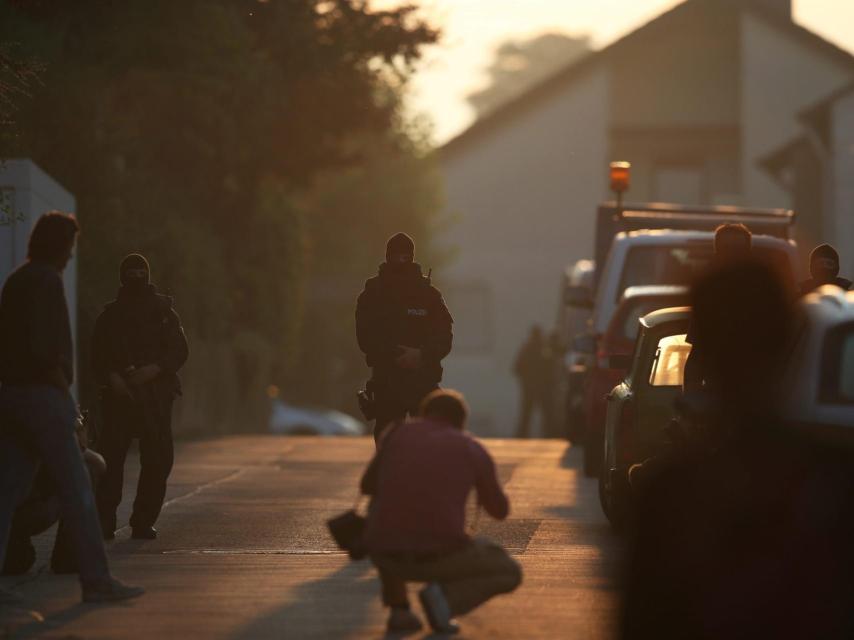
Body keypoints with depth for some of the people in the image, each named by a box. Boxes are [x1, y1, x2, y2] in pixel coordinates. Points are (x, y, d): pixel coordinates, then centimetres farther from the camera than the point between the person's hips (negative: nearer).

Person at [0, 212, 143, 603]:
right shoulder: (46, 280, -12)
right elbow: (41, 346, -23)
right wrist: (62, 384, -9)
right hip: (42, 395, -9)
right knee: (75, 490, -4)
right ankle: (96, 581, -2)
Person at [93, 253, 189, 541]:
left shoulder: (163, 312, 10)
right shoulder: (110, 314, 12)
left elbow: (179, 352, 4)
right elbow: (98, 356, 9)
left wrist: (153, 370, -12)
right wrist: (112, 377, -11)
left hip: (156, 395, 0)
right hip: (120, 395, 0)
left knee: (158, 458, -5)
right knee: (110, 455, -11)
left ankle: (143, 522, 3)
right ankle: (104, 521, -10)